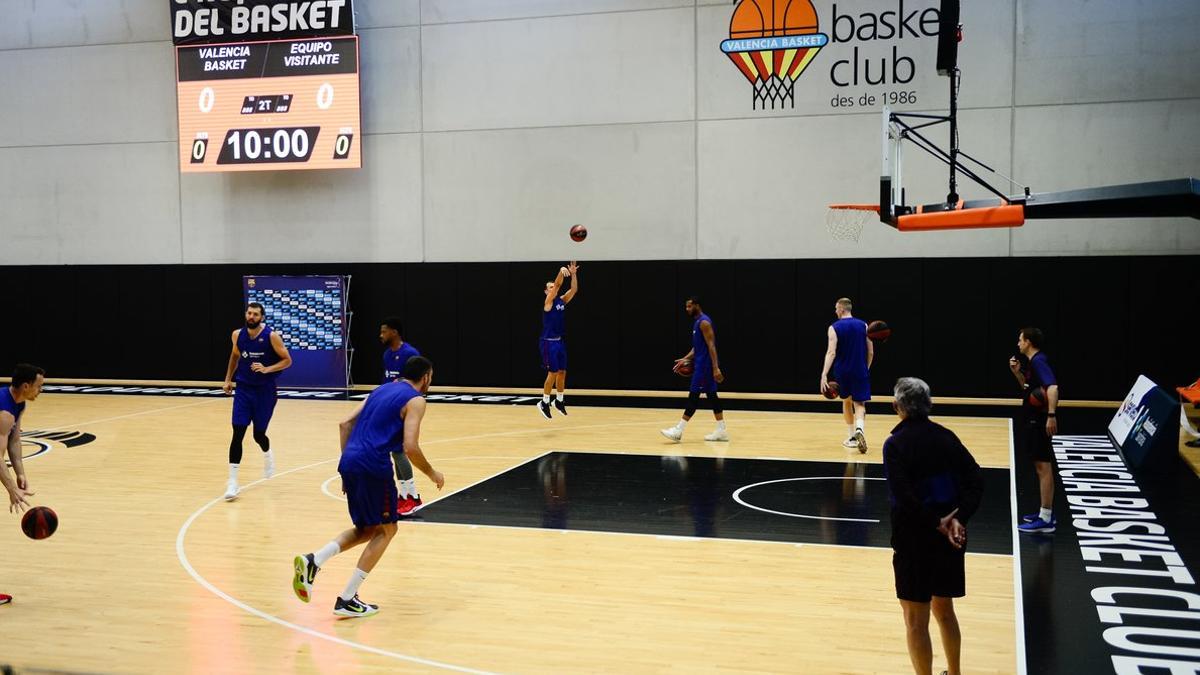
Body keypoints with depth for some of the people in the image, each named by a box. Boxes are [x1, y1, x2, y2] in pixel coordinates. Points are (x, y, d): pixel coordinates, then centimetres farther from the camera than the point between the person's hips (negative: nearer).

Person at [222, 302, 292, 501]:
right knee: (238, 434, -9)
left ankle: (267, 455, 43)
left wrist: (267, 369, -23)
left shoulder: (271, 336, -14)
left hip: (265, 391, -2)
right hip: (243, 389, 2)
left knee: (258, 434, 5)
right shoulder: (238, 335, -1)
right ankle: (232, 482, -7)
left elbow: (287, 360, -8)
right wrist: (228, 379, 15)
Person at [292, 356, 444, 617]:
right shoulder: (415, 400, -1)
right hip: (374, 467, -8)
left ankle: (312, 561, 0)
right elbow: (410, 447, -12)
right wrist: (432, 474, 4)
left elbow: (345, 424, 19)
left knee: (367, 529, 21)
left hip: (350, 462, 8)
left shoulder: (381, 390, 23)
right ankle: (347, 600, 6)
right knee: (386, 529, 10)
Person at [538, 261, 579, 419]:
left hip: (559, 341, 7)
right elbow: (558, 284, -23)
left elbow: (574, 289, 0)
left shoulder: (562, 300, 10)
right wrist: (561, 271, -37)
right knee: (553, 372, -6)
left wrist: (573, 274, -11)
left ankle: (559, 400, 24)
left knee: (562, 372, 10)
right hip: (548, 342, -7)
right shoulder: (548, 301, -9)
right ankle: (544, 403, 4)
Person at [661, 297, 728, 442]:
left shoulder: (704, 322, -16)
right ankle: (721, 431, 14)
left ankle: (678, 431, -8)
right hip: (702, 364, 10)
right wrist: (686, 359, 14)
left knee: (694, 395, -9)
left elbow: (711, 346, -21)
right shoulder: (697, 322, 15)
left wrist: (716, 368, -25)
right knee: (711, 395, 10)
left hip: (705, 365, -10)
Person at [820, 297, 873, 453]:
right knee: (859, 404, 2)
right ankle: (859, 429, -27)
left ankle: (851, 437, 24)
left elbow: (831, 352, -17)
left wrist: (824, 375, -21)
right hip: (860, 371, 0)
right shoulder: (863, 326, 2)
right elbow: (871, 353, 4)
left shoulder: (834, 328, -6)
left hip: (842, 372, 0)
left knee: (847, 401, 19)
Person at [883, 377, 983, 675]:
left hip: (914, 540, -6)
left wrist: (936, 524, -15)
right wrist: (958, 519, -10)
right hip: (950, 537, 6)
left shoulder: (896, 443, -14)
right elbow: (976, 480, -2)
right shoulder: (946, 436, 3)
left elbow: (903, 497, -23)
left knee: (916, 620, 5)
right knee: (944, 609, 23)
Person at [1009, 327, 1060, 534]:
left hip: (1039, 421, -11)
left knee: (1043, 466, -7)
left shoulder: (1039, 361, -16)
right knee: (1041, 465, 16)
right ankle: (1046, 512, 24)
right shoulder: (1032, 362, 13)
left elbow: (1052, 387, -29)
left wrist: (1052, 415, -38)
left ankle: (1046, 520, -5)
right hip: (1033, 420, 11)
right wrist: (1017, 372, 11)